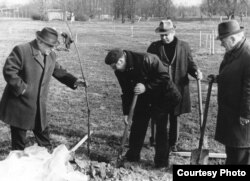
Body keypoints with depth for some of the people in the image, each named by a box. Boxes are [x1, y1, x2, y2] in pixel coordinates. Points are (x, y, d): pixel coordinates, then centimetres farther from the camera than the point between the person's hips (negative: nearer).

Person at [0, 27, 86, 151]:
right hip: (20, 106, -6)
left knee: (43, 135, 16)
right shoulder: (21, 50, -15)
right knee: (18, 141, 7)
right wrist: (21, 88, -21)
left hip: (39, 107, 6)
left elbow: (59, 71, 13)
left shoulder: (51, 55, 7)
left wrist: (74, 81, -1)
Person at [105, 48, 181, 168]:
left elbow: (164, 77, -25)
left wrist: (146, 86, -33)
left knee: (161, 127, -5)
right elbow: (126, 92, 3)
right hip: (143, 97, 6)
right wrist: (126, 112, 0)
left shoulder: (145, 59, -30)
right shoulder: (120, 71, -8)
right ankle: (132, 156, 21)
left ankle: (162, 161, 5)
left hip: (161, 95, -6)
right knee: (137, 125, 6)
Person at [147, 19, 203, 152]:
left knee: (174, 117, 10)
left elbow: (190, 63, 9)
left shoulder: (184, 46, 3)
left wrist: (196, 72, -11)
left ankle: (173, 143, 26)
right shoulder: (154, 47, 3)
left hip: (177, 88, 0)